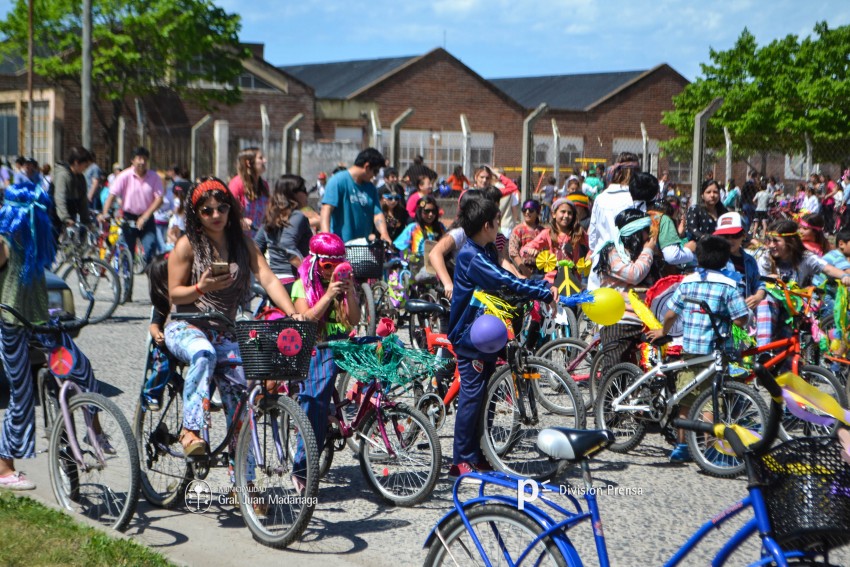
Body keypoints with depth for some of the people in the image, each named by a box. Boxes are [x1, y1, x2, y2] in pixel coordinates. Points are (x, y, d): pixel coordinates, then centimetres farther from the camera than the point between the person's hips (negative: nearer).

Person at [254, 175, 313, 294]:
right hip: (292, 282, -9)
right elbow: (287, 248, -24)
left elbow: (256, 248, 16)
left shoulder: (270, 217, 13)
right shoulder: (297, 216, -10)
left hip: (273, 283, 9)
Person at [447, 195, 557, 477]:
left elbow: (508, 279, 10)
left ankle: (476, 455, 18)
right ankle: (461, 461, -2)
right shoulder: (470, 256, -20)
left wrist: (544, 286, -3)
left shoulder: (487, 252, 12)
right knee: (472, 395, -8)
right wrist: (545, 294, -25)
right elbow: (506, 282, -27)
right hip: (470, 335, -10)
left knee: (485, 395, 11)